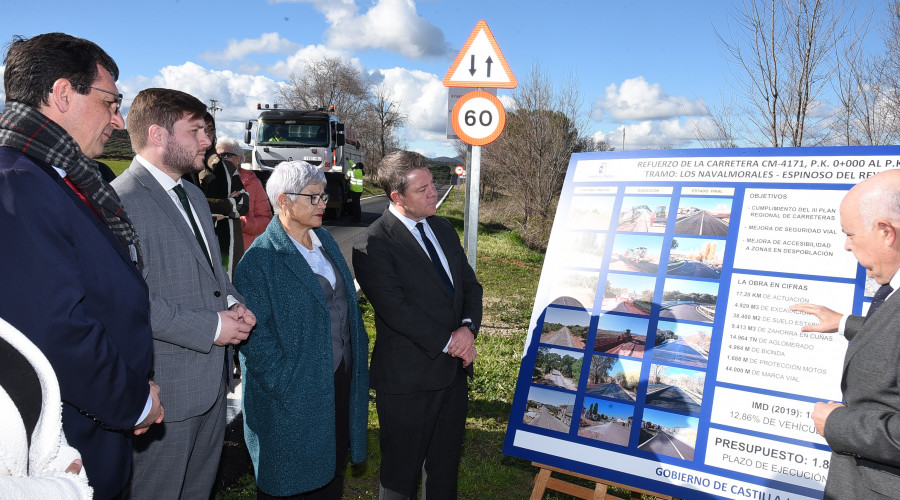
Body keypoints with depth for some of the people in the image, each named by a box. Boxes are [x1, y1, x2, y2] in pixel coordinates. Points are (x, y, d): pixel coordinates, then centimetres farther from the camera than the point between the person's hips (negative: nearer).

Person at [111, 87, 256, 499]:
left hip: (212, 378, 9)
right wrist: (211, 327, -20)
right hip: (167, 389, -9)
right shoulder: (123, 200, -19)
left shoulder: (194, 196, 15)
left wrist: (232, 303, 2)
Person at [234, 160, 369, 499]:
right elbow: (253, 335, -18)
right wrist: (285, 383, -19)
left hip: (341, 379, 7)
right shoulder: (260, 260, -16)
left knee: (333, 472, 20)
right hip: (294, 393, -7)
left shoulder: (326, 241, 8)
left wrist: (358, 357, 9)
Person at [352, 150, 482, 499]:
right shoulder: (372, 245, -15)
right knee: (402, 471, 11)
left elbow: (469, 283, 9)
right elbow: (396, 310, -21)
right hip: (408, 379, -7)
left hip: (454, 370, 7)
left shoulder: (443, 229, 9)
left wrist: (468, 327, -10)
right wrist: (449, 342, -16)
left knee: (446, 464, 21)